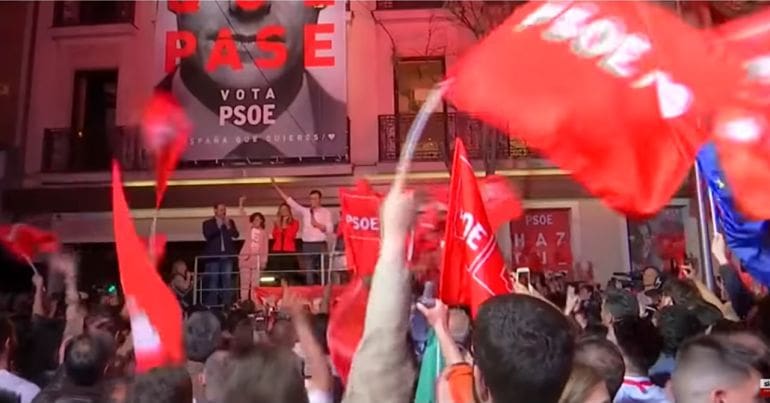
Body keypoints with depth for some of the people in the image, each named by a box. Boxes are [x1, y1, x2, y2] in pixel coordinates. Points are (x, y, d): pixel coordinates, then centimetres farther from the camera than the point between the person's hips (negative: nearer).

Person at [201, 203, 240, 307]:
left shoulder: (230, 222, 14)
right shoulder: (207, 223, 6)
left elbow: (236, 235, 2)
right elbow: (207, 235, -10)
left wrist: (228, 226, -9)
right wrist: (218, 226, -12)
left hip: (227, 255, 2)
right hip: (213, 256, -2)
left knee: (227, 280, 0)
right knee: (213, 280, -2)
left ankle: (226, 304, 4)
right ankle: (211, 304, 2)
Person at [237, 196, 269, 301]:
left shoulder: (264, 232, 9)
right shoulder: (250, 228, 9)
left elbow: (265, 247, 8)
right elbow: (243, 215, 4)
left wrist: (264, 260, 2)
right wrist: (241, 203, -5)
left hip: (257, 259, 0)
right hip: (245, 257, 0)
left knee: (255, 284, 0)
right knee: (245, 283, 1)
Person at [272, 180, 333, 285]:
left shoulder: (326, 212, 4)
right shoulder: (304, 211, 9)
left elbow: (330, 229, -3)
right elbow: (289, 201, 7)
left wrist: (317, 224, -15)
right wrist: (276, 187, 4)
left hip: (321, 245, -2)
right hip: (307, 245, 2)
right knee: (309, 273, 3)